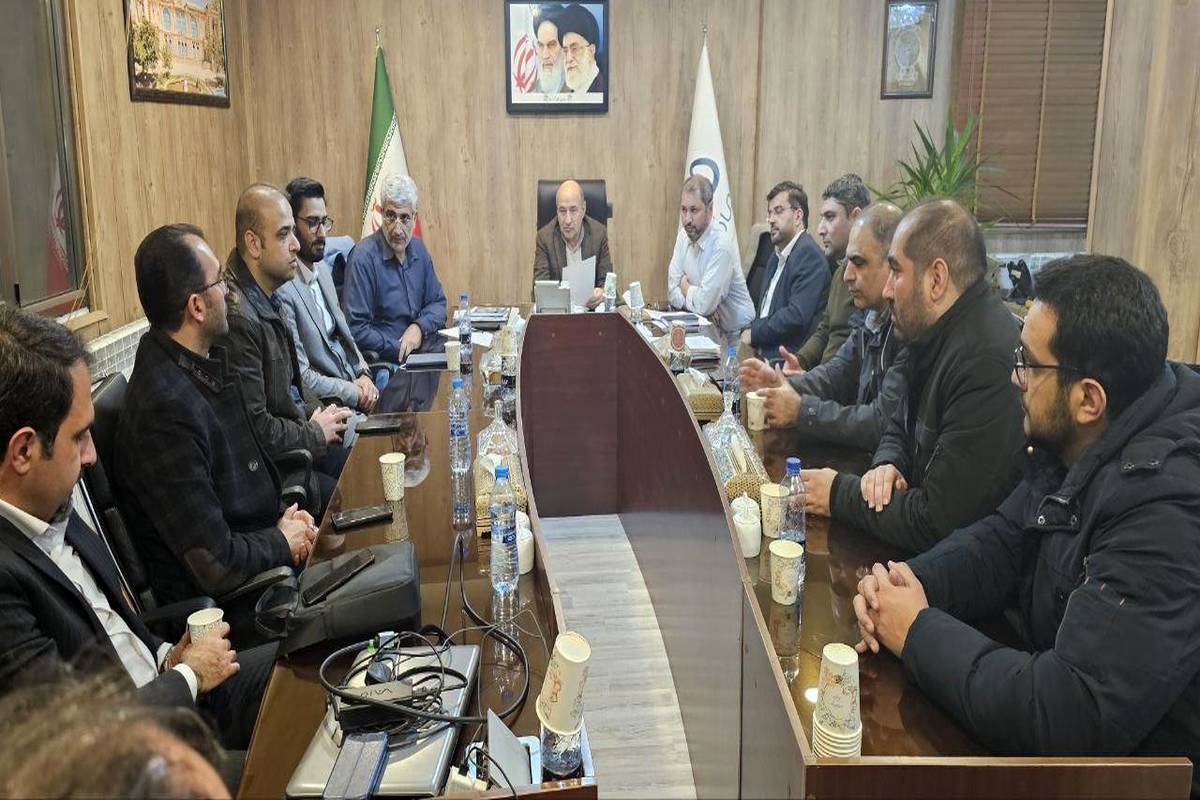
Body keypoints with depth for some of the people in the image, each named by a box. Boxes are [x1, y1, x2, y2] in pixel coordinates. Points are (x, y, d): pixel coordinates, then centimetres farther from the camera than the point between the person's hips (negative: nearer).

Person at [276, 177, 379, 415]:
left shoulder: (322, 268, 11)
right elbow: (300, 376, -18)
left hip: (353, 382, 8)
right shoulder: (283, 290, -19)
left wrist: (363, 375, 2)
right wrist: (354, 393, -13)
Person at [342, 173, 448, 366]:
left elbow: (438, 302, 19)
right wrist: (400, 350, -17)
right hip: (381, 361, -7)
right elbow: (356, 330, -15)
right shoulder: (364, 258, -12)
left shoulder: (418, 250, 11)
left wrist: (419, 327, -2)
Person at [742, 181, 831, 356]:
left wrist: (754, 333, -10)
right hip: (763, 351, 8)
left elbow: (797, 316, -20)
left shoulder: (809, 254, -10)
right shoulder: (777, 256, 21)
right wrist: (749, 331, 3)